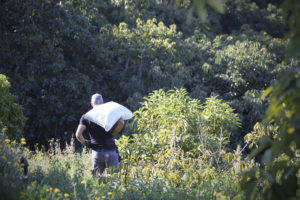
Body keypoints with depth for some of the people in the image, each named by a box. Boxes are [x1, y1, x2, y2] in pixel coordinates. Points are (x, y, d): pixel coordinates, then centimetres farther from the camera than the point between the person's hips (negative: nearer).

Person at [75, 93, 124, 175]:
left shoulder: (86, 117, 5)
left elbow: (78, 135, -7)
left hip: (96, 152, 1)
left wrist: (86, 143, 9)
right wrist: (112, 135, -1)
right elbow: (121, 122, -13)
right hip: (111, 151, -1)